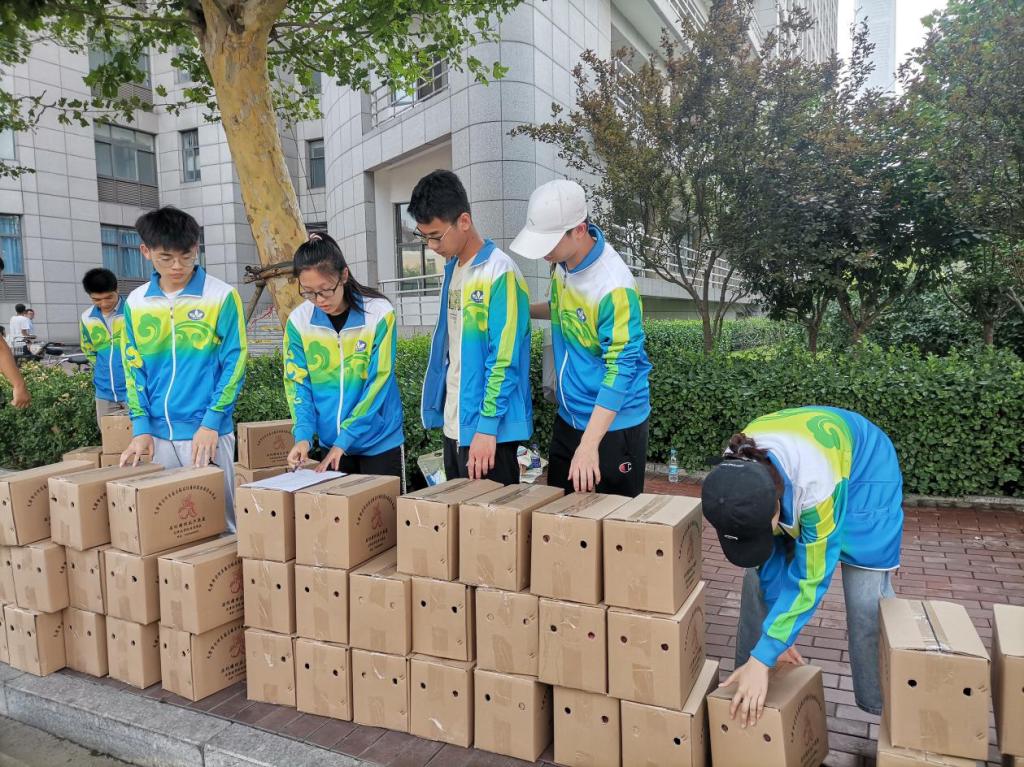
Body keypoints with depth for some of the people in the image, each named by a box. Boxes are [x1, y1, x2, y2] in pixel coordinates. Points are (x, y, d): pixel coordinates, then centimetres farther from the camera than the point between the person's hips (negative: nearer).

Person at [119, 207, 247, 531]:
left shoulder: (221, 296, -6)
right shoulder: (135, 303, 6)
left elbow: (234, 363, -6)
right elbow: (133, 368, 9)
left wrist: (210, 422, -13)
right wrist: (141, 428, -1)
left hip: (207, 430, -4)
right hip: (159, 434, 4)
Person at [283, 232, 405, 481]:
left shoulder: (379, 314, -16)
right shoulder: (299, 320, -6)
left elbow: (378, 383, -16)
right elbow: (298, 382, -2)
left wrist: (344, 439, -20)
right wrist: (303, 435, -16)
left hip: (379, 442, -3)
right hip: (330, 443, 3)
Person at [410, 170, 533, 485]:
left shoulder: (500, 272, -15)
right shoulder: (452, 268, 9)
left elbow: (504, 360, -19)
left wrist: (487, 426, -20)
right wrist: (442, 411, 15)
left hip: (488, 429, -8)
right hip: (454, 423, 8)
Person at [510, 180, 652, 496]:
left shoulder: (614, 286, -26)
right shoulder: (562, 261, -3)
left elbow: (620, 369, -26)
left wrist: (589, 445, -31)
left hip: (614, 424, -7)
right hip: (568, 418, 8)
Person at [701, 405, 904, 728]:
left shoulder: (816, 484, -44)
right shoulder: (737, 477, -29)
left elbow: (809, 578, -33)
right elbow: (770, 560, -16)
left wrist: (762, 658, -32)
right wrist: (778, 633, -12)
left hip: (864, 474, -4)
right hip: (788, 472, 4)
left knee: (866, 595, -12)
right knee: (760, 577, -3)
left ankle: (882, 707, 6)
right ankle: (748, 688, 13)